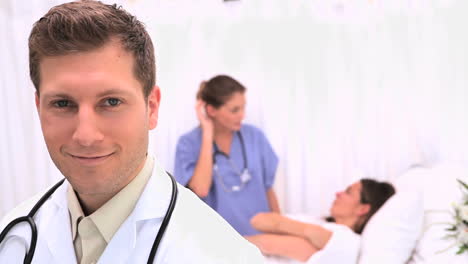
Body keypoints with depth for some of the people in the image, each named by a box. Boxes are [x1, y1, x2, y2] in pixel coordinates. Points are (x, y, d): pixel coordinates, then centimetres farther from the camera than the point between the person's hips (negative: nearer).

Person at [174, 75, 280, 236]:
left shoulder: (255, 137, -2)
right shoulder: (189, 143, -9)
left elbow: (268, 189, 7)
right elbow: (200, 190, -24)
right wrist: (208, 134, -19)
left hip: (260, 235, 3)